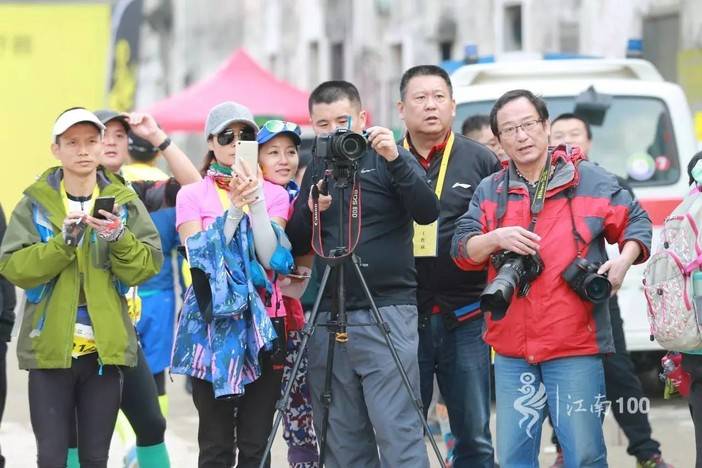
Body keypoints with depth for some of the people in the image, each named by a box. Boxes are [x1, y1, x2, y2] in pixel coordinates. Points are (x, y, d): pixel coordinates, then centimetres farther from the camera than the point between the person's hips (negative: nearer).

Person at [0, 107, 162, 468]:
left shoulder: (124, 202, 6)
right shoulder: (36, 203, 2)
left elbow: (147, 266, -2)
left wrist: (120, 239, -20)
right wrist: (64, 241, -20)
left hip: (105, 348, 1)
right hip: (50, 347, -1)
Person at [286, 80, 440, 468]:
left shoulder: (387, 159, 3)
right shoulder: (317, 170, 16)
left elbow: (427, 213, -12)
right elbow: (295, 245, 15)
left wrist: (395, 161, -22)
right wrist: (310, 210, -4)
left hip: (387, 314, -5)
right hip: (328, 317, 5)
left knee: (397, 433, -11)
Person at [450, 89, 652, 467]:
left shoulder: (590, 180, 4)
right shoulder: (490, 191, 13)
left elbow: (636, 222, 11)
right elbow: (462, 249, 6)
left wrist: (624, 259, -7)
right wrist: (497, 238, -14)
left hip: (575, 343, -4)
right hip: (512, 349, 4)